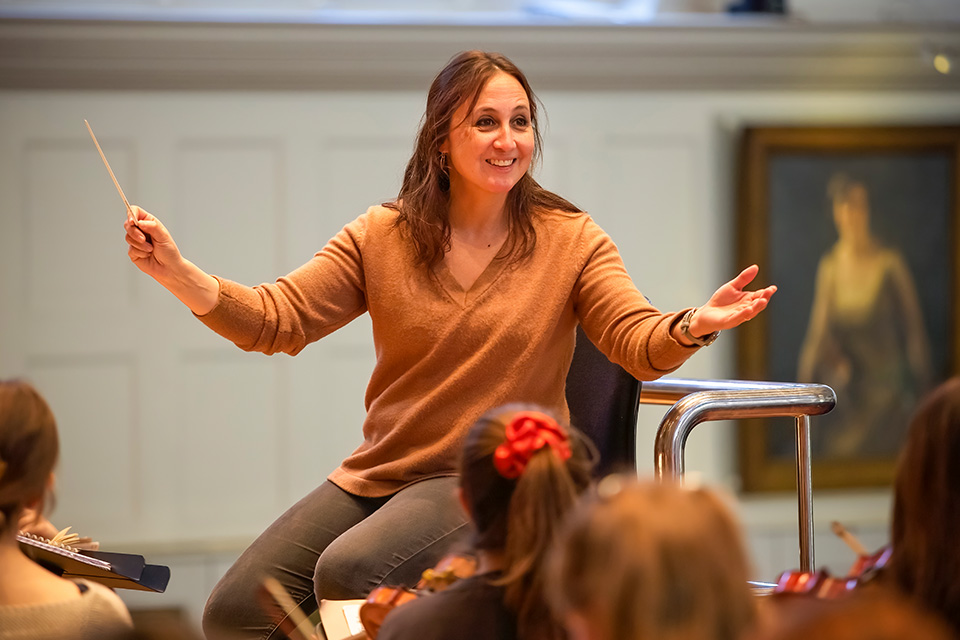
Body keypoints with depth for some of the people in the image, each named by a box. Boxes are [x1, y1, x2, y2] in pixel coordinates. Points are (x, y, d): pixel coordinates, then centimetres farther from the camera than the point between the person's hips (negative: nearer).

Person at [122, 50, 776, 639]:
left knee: (349, 572, -31)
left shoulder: (571, 240, 0)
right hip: (377, 475, 4)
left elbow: (640, 344, -10)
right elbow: (278, 320, -1)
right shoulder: (381, 237, 5)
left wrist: (694, 325, -33)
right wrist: (178, 273, -18)